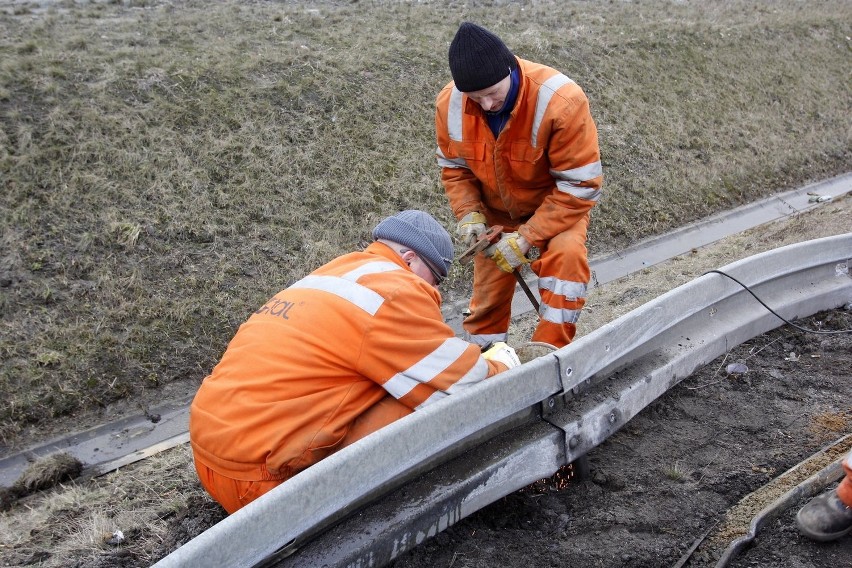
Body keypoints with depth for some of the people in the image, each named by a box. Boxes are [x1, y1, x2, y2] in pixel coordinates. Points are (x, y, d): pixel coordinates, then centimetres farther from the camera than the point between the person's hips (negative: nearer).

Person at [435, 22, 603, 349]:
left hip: (557, 205, -3)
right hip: (495, 212, 4)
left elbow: (580, 185, -27)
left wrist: (526, 238, -30)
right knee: (488, 284, 5)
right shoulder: (449, 104, -20)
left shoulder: (561, 102, -33)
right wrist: (469, 215, -19)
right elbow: (454, 167, -2)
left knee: (565, 255, -30)